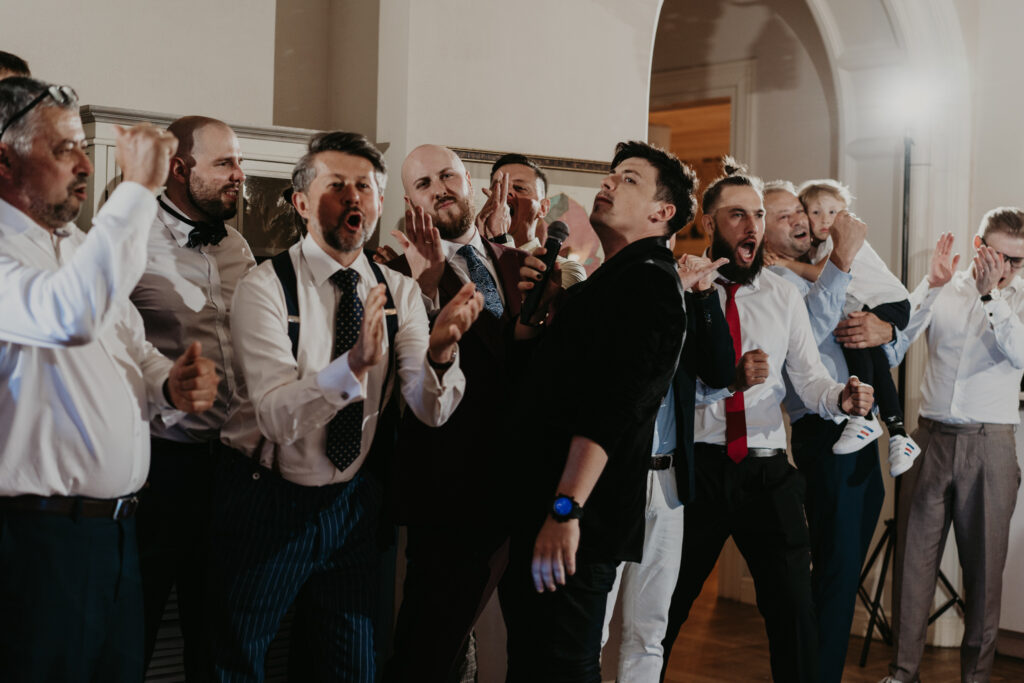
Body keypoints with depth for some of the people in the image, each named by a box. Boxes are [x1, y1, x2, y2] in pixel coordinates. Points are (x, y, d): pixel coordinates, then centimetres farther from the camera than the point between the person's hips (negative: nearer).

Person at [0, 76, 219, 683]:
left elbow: (133, 353, 24)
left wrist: (171, 386, 0)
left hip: (117, 530, 8)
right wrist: (139, 189, -28)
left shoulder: (83, 246, 15)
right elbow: (71, 316, -35)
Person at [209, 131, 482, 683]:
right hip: (266, 501, -4)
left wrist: (439, 351, -34)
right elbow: (278, 415, -27)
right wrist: (354, 364, -43)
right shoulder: (265, 286, -14)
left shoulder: (399, 291, 0)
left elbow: (431, 409, -13)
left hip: (353, 502, 4)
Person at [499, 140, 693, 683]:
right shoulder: (604, 284, 20)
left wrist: (566, 510, -29)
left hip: (579, 521, -10)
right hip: (537, 506, 10)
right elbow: (535, 381, 25)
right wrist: (531, 309, 6)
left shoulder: (649, 281, -11)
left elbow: (614, 404, -23)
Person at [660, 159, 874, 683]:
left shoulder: (783, 296, 10)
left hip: (767, 471, 3)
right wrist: (729, 377, -26)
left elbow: (808, 378, 2)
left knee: (794, 610, 2)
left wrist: (841, 397, -19)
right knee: (666, 608, 7)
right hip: (696, 466, -2)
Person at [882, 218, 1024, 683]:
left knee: (984, 562, 4)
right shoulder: (944, 288, 8)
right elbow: (897, 339, -5)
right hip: (932, 437, 1)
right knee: (913, 556, 2)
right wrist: (932, 284, -14)